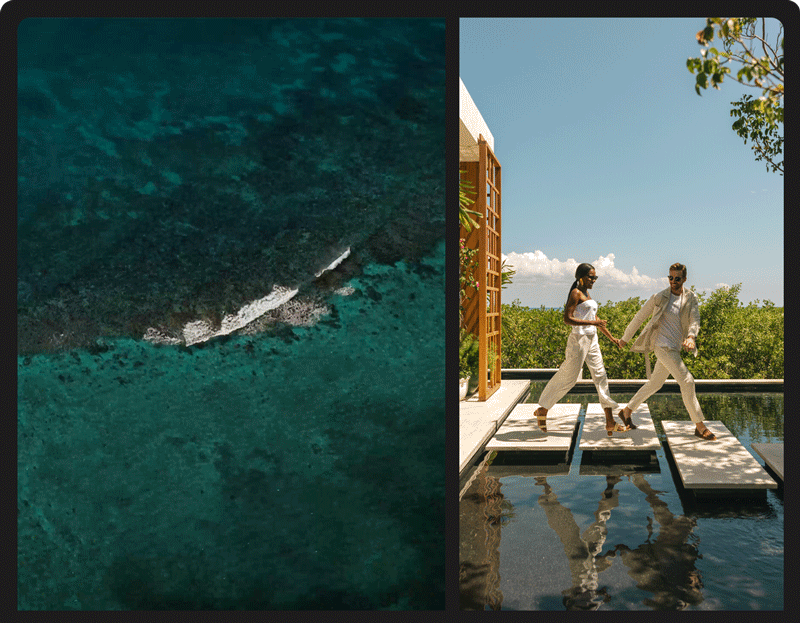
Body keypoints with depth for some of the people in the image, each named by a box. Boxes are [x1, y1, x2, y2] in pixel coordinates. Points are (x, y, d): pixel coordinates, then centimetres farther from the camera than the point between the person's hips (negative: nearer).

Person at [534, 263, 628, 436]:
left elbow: (595, 319, 24)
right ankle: (542, 410, 14)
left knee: (600, 376, 3)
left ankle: (610, 423, 3)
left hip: (592, 341, 9)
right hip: (579, 339, -9)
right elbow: (567, 318, -18)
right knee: (567, 377, -3)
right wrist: (591, 323, -24)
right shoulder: (576, 293, -9)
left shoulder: (587, 295, 17)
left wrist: (611, 337, 25)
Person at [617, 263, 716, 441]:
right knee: (687, 381, -15)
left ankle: (627, 411, 30)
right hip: (663, 346, -6)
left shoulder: (691, 298, 5)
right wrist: (625, 338, 10)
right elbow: (639, 317, 3)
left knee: (655, 383, 15)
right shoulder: (659, 298, -6)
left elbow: (695, 319, -10)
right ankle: (699, 426, -8)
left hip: (675, 348, 6)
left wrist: (691, 336, -32)